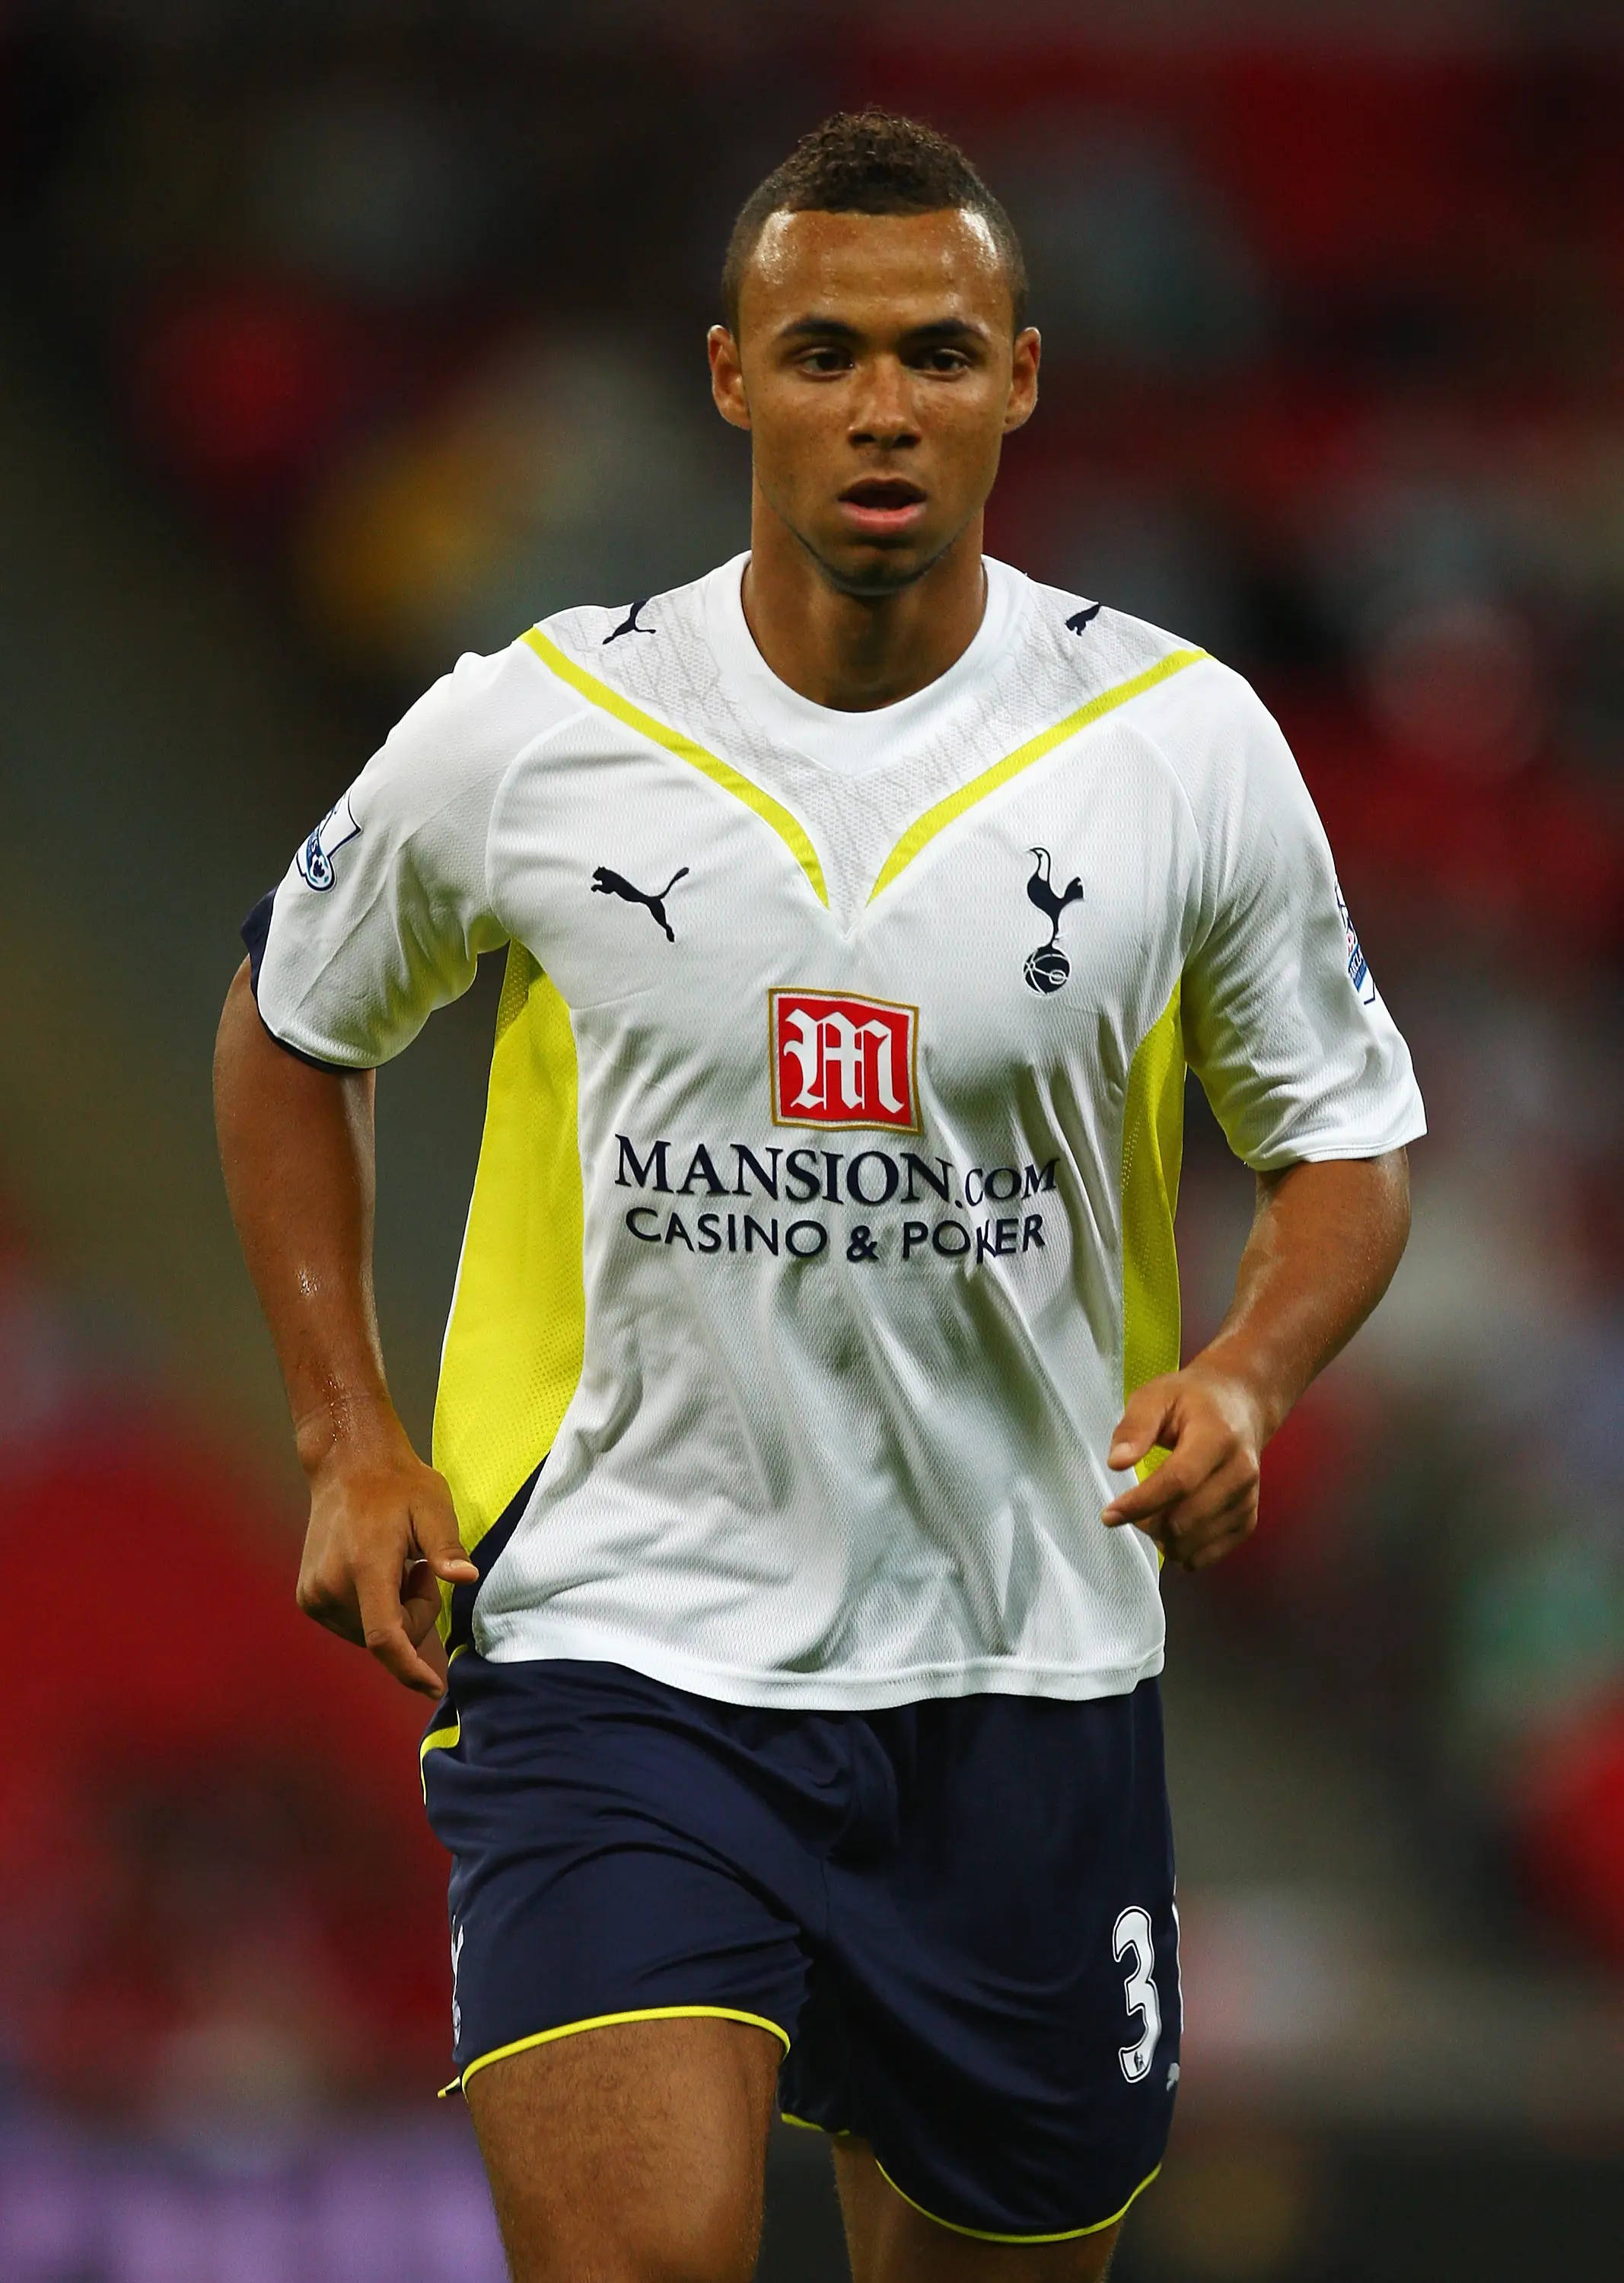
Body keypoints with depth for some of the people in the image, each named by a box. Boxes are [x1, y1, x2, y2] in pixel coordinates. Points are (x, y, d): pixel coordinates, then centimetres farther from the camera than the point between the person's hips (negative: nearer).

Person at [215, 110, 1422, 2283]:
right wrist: (350, 1443, 5)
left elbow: (1347, 1133, 9)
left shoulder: (1184, 742, -3)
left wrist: (1243, 1378, -12)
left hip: (1024, 1680, 2)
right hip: (611, 1648, -2)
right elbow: (291, 1029, 14)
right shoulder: (524, 735, -4)